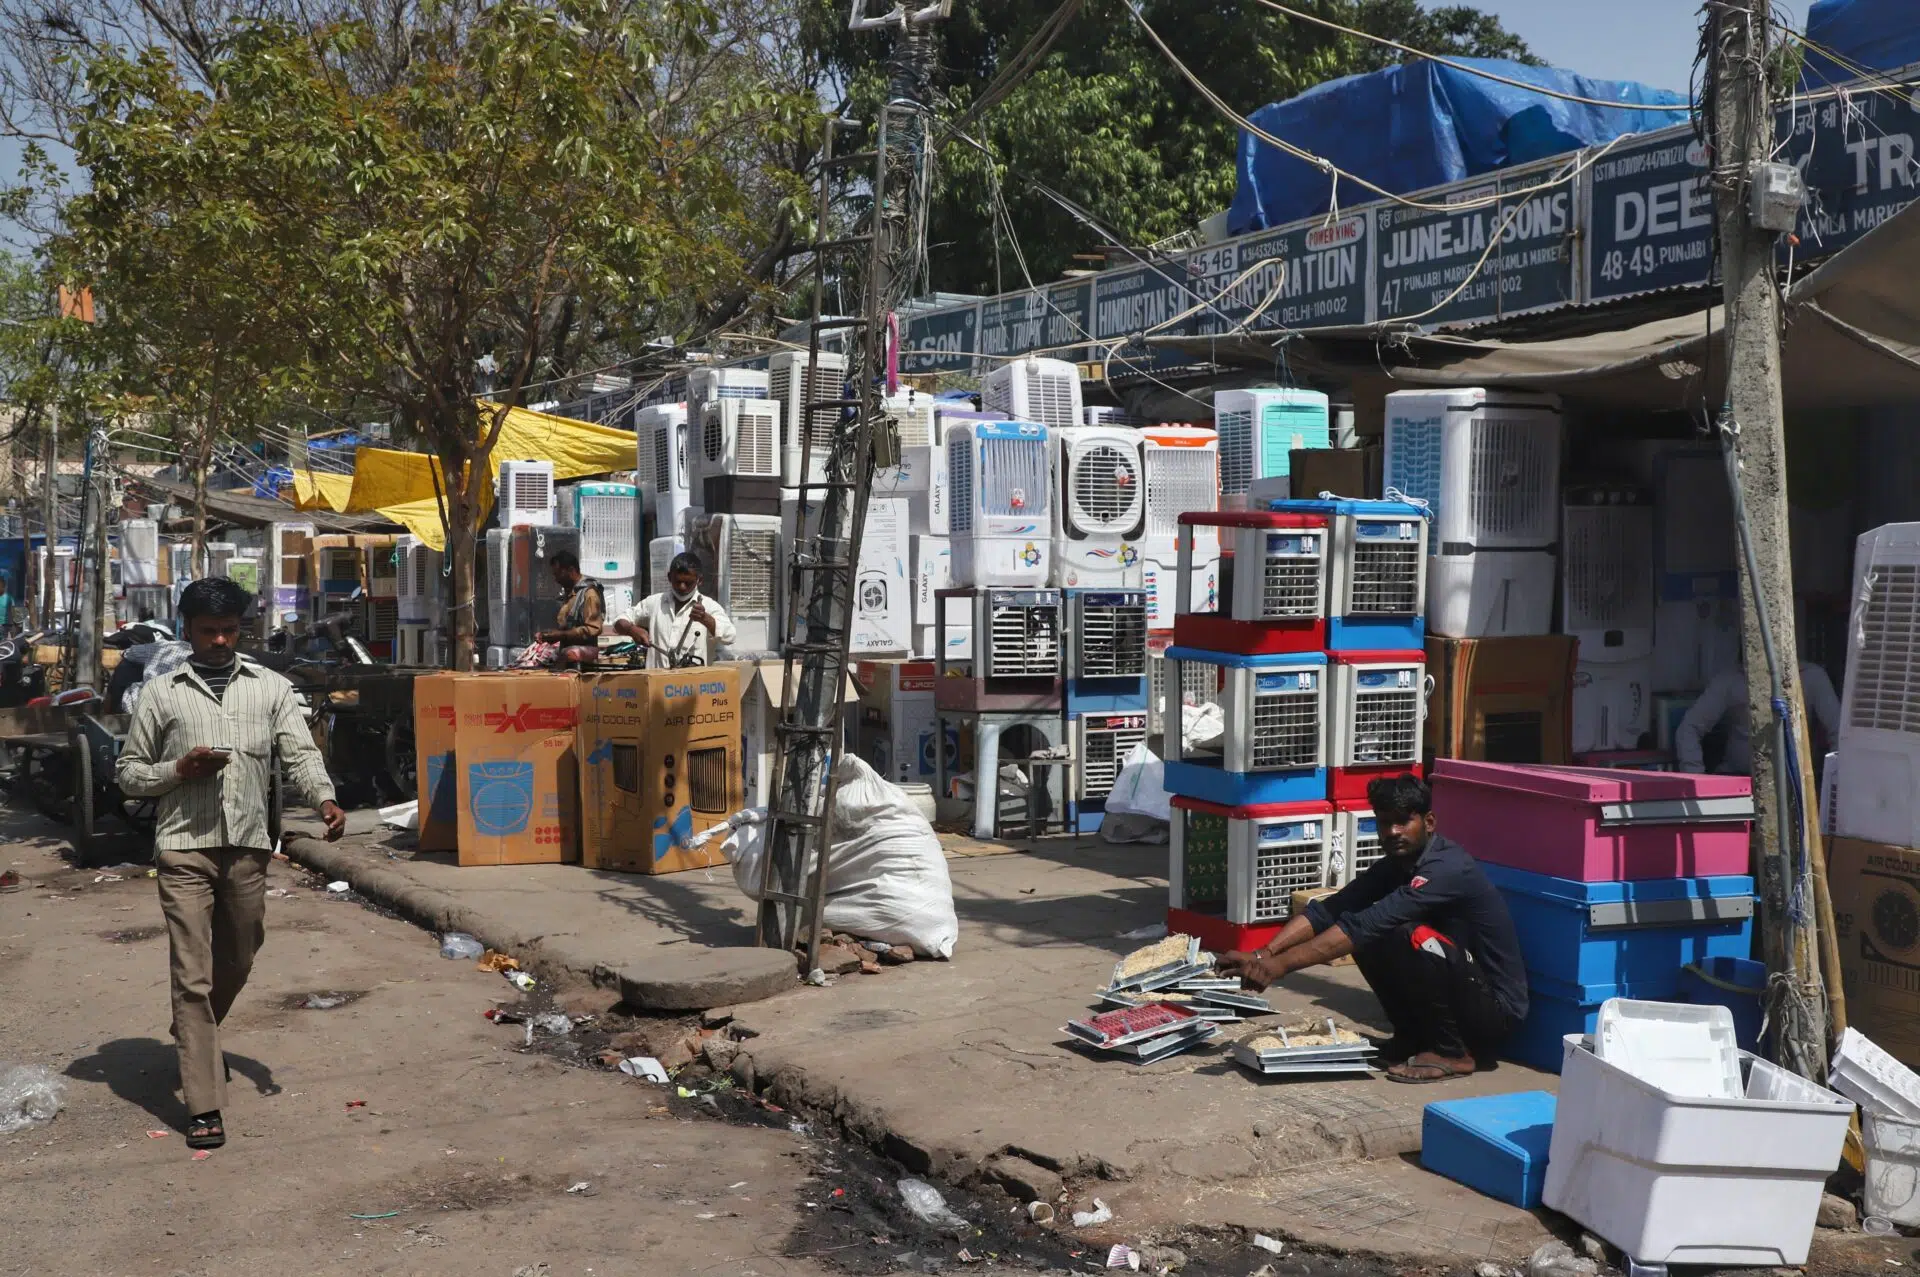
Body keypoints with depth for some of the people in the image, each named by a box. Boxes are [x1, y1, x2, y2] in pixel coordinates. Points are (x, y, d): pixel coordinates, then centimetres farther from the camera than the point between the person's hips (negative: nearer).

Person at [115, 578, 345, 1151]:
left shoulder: (271, 688, 8)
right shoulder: (160, 693, 5)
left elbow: (299, 752, -2)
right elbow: (127, 772, 9)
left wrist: (324, 798, -21)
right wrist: (180, 768, -10)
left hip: (248, 845, 3)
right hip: (185, 848, -2)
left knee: (236, 963, 17)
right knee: (192, 975, -6)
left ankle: (197, 1040, 47)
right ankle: (204, 1108, -5)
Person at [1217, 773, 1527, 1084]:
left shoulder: (1447, 868, -25)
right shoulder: (1396, 863, 1)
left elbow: (1366, 925, -34)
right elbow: (1329, 909, -9)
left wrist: (1282, 965, -38)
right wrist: (1265, 954, -24)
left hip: (1496, 1006, -8)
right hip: (1456, 990, 8)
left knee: (1412, 937, -30)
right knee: (1367, 939, -5)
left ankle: (1452, 1051, -12)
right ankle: (1414, 1036, 9)